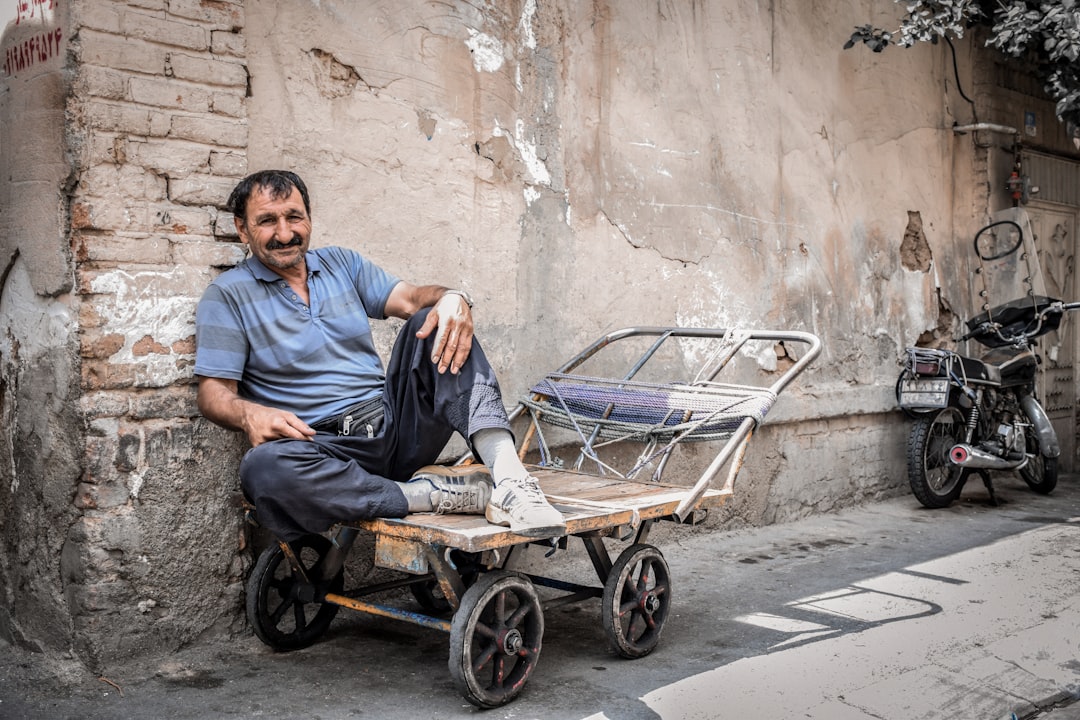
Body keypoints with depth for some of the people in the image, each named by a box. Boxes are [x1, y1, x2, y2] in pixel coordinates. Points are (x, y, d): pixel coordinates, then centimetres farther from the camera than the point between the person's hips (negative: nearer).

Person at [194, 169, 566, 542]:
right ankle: (438, 493, -32)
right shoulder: (227, 296, 4)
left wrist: (452, 299, -21)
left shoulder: (342, 264, 16)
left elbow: (410, 299, 3)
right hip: (323, 446, -4)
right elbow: (213, 392, -3)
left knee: (434, 324, -16)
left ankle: (508, 476, -33)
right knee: (263, 468, -37)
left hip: (395, 424, 4)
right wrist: (249, 414, -26)